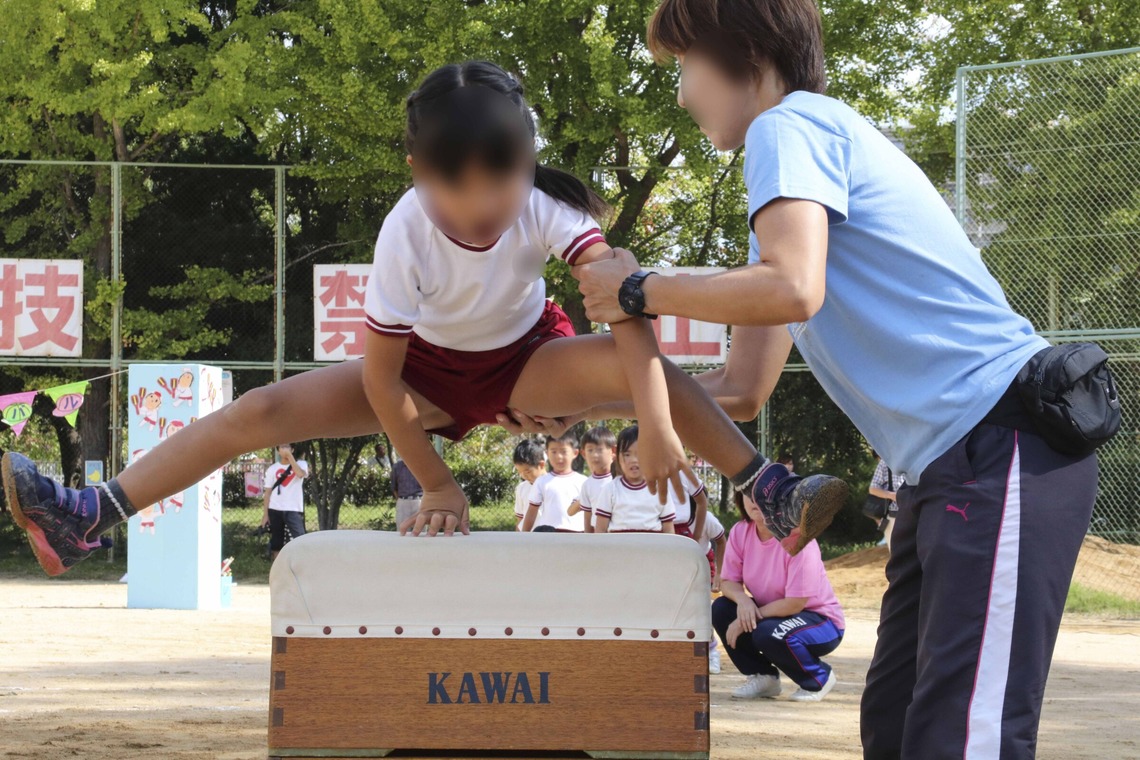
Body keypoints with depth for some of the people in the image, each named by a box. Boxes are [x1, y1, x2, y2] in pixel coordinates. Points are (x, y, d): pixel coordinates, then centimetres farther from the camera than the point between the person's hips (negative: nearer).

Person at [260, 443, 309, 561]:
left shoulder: (301, 464, 2)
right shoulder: (272, 469, 7)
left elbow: (300, 474, -22)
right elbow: (268, 492, 8)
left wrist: (290, 456, -20)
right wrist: (265, 514, 3)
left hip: (293, 509, -3)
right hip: (275, 509, 3)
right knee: (276, 543, 8)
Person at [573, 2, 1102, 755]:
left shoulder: (790, 125, -4)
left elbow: (792, 289, -24)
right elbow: (740, 391, 26)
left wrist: (640, 292, -8)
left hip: (1002, 443, -11)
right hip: (949, 463, 11)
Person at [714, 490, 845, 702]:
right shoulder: (740, 532, -7)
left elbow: (795, 603, -26)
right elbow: (728, 581, -3)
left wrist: (745, 621, -24)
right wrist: (742, 599, -27)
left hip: (820, 621, -6)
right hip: (773, 613, 6)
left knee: (769, 633, -35)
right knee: (721, 609, -15)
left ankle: (819, 678, -6)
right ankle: (762, 677, 2)